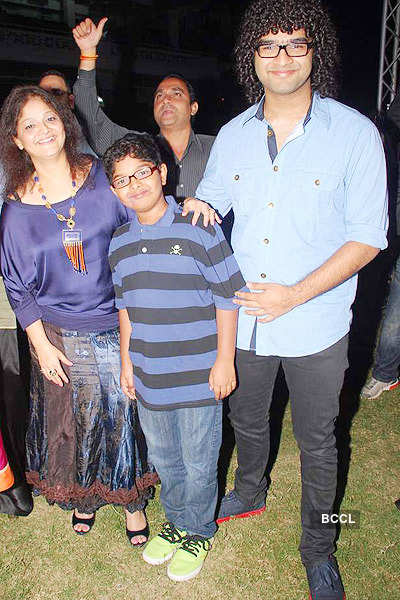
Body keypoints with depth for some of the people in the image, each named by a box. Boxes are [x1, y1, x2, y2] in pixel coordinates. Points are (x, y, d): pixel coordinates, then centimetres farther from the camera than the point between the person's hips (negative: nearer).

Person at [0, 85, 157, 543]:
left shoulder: (103, 178, -4)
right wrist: (41, 344, 0)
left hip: (118, 321, 0)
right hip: (59, 333, 1)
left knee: (125, 410, 7)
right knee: (78, 415, 13)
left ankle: (131, 498, 32)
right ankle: (84, 494, 41)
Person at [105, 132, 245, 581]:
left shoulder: (199, 228, -12)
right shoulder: (119, 244, 4)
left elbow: (227, 297, -9)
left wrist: (224, 360, -10)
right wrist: (126, 362, 15)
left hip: (199, 376, -4)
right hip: (149, 377, 5)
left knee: (198, 464, 13)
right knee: (163, 460, 22)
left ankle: (198, 531, 39)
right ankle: (176, 521, 47)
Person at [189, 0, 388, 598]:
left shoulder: (354, 133, -9)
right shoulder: (232, 136, 3)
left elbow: (367, 236, -11)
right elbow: (208, 209, 17)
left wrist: (295, 294, -18)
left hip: (315, 326, -3)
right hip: (242, 318, 4)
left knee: (316, 442, 14)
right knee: (246, 420, 24)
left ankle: (318, 550, 39)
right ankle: (251, 492, 55)